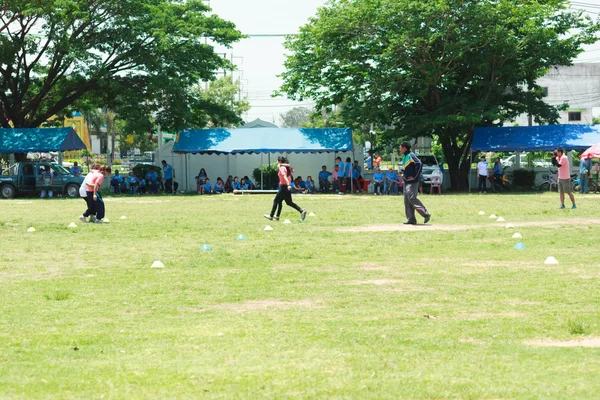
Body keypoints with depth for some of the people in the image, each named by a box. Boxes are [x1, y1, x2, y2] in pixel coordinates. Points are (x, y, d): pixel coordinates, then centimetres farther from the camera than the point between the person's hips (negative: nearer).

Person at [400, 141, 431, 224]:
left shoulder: (410, 156, -14)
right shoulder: (405, 156, 16)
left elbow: (419, 164, -24)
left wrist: (414, 176, -21)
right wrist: (405, 175, 14)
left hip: (412, 182, -10)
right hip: (406, 182, 10)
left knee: (412, 198, -15)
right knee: (407, 200, 7)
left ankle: (426, 214, -9)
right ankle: (411, 219, 9)